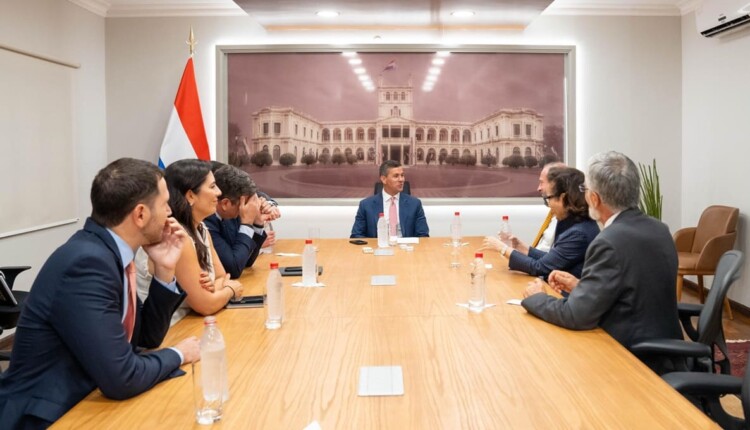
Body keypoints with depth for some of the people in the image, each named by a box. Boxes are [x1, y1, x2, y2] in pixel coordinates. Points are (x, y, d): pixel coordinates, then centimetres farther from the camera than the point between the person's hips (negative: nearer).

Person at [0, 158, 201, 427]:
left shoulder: (107, 252, 1)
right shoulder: (87, 262, -25)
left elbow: (146, 337, 10)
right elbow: (121, 379, -26)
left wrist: (164, 271, -2)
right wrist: (178, 354, -8)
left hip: (80, 401, 8)